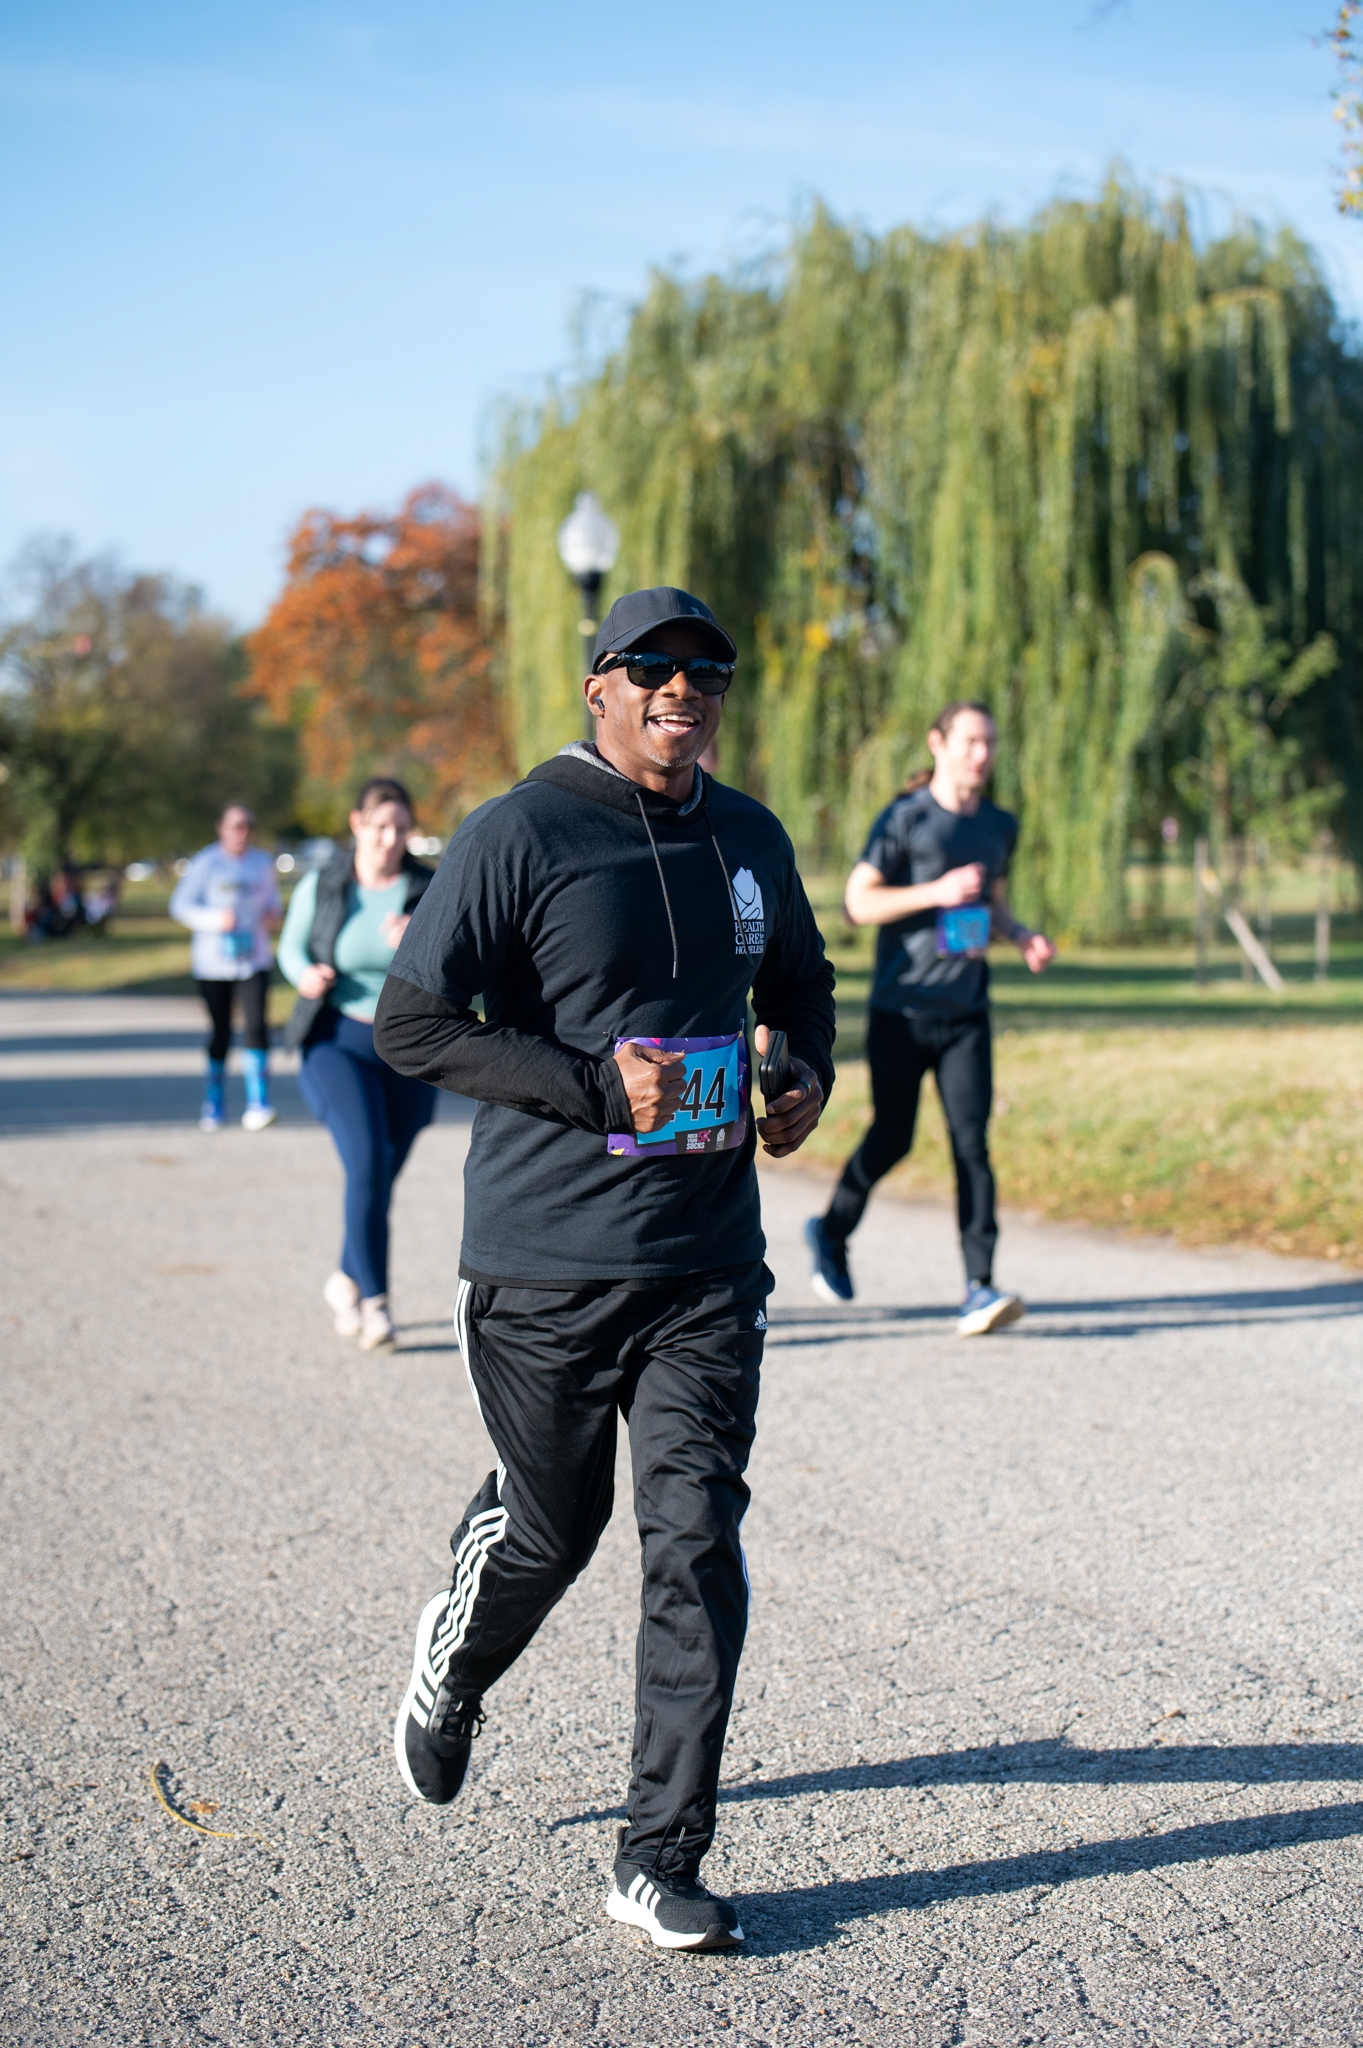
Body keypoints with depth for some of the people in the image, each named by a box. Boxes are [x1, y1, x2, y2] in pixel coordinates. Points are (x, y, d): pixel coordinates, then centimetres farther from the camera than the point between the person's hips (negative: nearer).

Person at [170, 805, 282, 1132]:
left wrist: (273, 916, 0)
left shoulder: (262, 863, 7)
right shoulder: (206, 863, -5)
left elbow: (272, 899, 23)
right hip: (213, 962, -2)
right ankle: (212, 1104, 21)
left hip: (254, 960, 2)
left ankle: (258, 1103, -16)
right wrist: (216, 919, -20)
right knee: (219, 1032, 5)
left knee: (256, 1025, -15)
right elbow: (180, 905, -6)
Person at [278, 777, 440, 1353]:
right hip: (339, 1042, -2)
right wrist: (305, 975, -10)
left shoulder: (430, 890, -4)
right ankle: (375, 1303, -13)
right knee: (367, 1163, -21)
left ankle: (345, 1282, 37)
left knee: (382, 1177, 12)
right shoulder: (320, 887, -4)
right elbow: (292, 945, 11)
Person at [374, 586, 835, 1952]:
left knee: (697, 1547, -3)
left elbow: (798, 981, 28)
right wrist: (600, 1086, -18)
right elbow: (409, 1024, -11)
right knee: (550, 1529, 11)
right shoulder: (520, 836, -8)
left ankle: (659, 1864, 5)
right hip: (545, 1266, -4)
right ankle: (453, 1668, 46)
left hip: (709, 1264, 4)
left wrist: (808, 1075, 6)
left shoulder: (751, 841, 10)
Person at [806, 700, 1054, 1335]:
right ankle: (832, 1232, 33)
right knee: (892, 1137, 6)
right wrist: (936, 891, -20)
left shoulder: (1000, 826, 13)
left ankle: (979, 1288, -10)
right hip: (901, 1007, -4)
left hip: (966, 1010, 4)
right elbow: (858, 901, -9)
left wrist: (1022, 936, 5)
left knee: (972, 1142, -7)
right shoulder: (905, 818, -5)